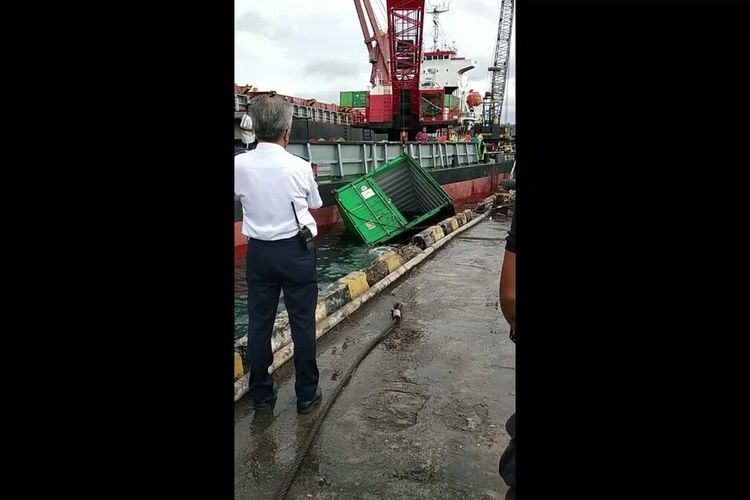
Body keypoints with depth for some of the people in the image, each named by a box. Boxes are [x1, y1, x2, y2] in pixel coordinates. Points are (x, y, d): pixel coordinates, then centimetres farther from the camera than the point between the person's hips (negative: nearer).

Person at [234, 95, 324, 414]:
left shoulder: (239, 165, -7)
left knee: (259, 323, 13)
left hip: (259, 251, 3)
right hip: (296, 251, -2)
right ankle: (306, 394, 21)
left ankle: (261, 393, 26)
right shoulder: (300, 167, -13)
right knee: (302, 323, 9)